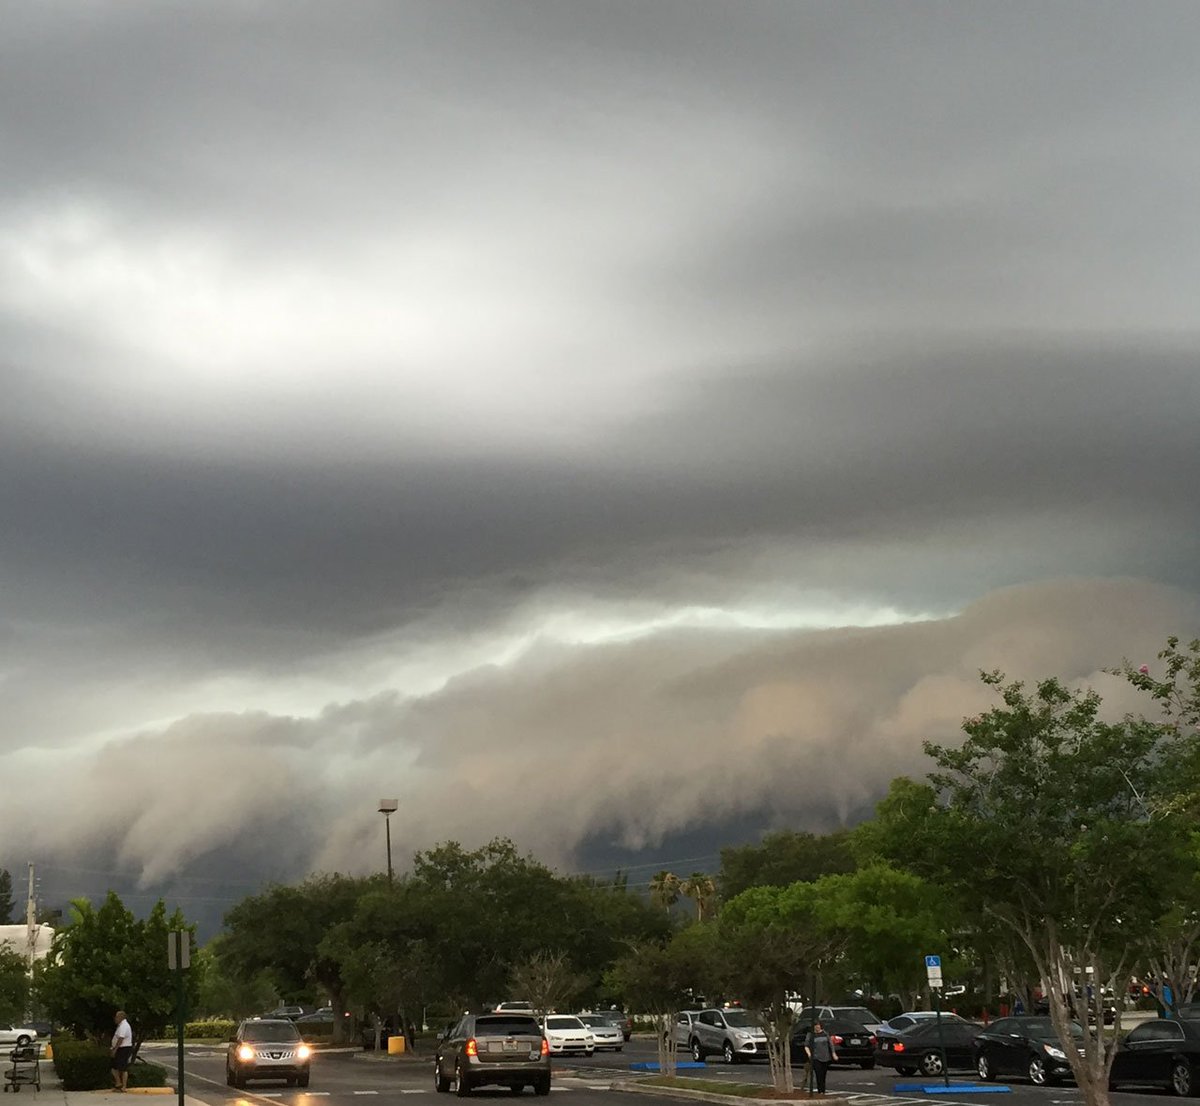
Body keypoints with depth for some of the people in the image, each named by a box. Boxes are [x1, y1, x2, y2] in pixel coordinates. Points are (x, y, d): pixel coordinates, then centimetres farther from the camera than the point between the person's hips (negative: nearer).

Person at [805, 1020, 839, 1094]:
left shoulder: (825, 1033, 9)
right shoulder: (810, 1035, 0)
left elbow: (830, 1044, 14)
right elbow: (806, 1045, -1)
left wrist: (833, 1053, 9)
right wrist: (808, 1053, -18)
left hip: (825, 1057, 3)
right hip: (816, 1058, -3)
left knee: (823, 1076, 6)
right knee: (819, 1075, -13)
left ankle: (823, 1091, 14)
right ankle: (820, 1091, -14)